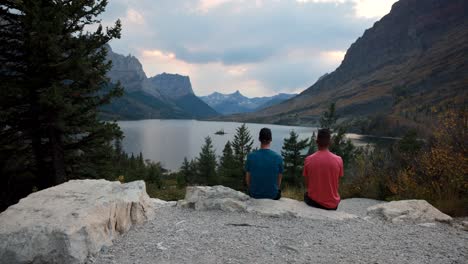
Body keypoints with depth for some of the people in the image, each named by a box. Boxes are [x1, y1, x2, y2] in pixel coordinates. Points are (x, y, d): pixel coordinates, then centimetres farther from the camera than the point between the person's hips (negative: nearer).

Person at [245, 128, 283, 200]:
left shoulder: (250, 156, -14)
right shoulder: (278, 158, -15)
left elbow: (248, 179, -4)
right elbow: (279, 180, -3)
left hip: (254, 195, 0)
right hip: (272, 195, 0)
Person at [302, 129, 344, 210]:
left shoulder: (308, 160, -11)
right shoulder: (338, 160, -12)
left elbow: (307, 184, -2)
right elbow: (337, 183, 0)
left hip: (314, 201, 0)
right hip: (332, 204, 0)